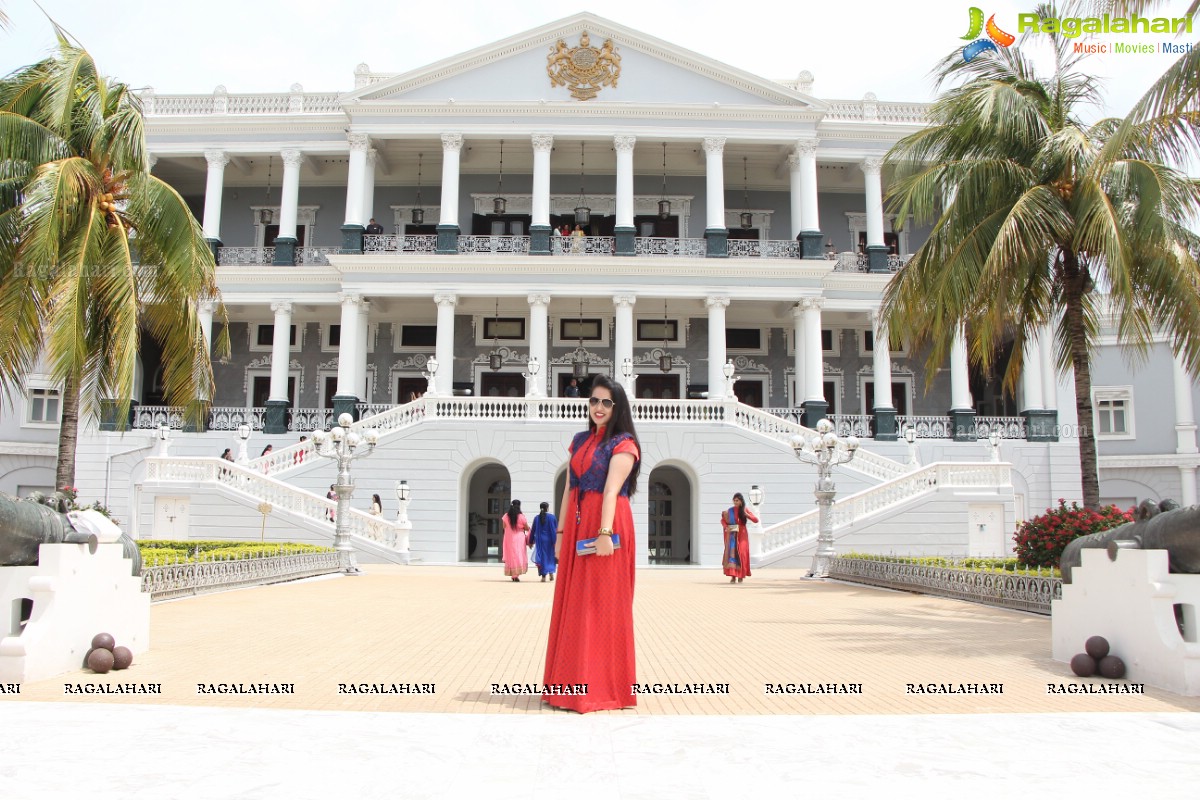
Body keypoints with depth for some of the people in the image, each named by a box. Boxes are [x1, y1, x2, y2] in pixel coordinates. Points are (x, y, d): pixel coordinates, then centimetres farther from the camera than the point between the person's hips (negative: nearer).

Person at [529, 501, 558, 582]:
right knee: (551, 556, 16)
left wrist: (531, 542, 12)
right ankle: (551, 572, 2)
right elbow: (556, 530, -9)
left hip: (539, 540, 1)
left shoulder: (536, 518, -1)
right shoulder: (552, 517, -7)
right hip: (549, 541, -1)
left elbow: (533, 530, 4)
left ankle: (543, 576, 3)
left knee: (542, 557, 7)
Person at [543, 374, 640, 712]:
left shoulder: (623, 444, -5)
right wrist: (561, 531, 10)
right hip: (577, 525, 7)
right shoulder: (580, 440, 15)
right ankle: (572, 682, 21)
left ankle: (602, 687, 9)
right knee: (573, 604, 10)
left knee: (602, 604, -1)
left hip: (606, 525, -7)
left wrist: (604, 532, -28)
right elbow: (569, 489, 15)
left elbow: (611, 489, -19)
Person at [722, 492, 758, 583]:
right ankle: (733, 576, -6)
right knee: (731, 553, -10)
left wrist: (746, 514, -16)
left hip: (742, 535, 0)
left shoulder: (744, 510, 1)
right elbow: (722, 520, 6)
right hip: (732, 535, 0)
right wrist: (726, 527, -14)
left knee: (741, 553, -6)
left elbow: (756, 520, -2)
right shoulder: (730, 510, 1)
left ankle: (740, 576, 8)